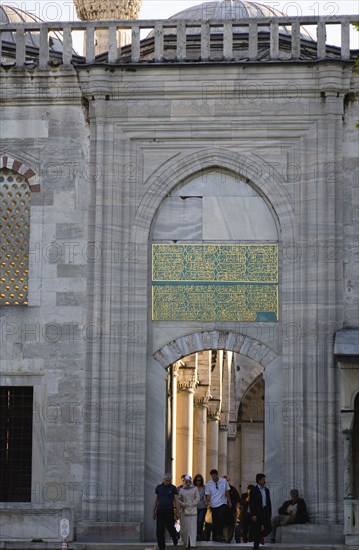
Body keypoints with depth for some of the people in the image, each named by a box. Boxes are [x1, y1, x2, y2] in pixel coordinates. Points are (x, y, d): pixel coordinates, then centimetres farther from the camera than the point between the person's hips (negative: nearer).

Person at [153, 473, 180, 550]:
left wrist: (177, 512, -4)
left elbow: (176, 501, 1)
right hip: (160, 511, 2)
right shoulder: (158, 487, 8)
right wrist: (154, 512, 9)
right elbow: (155, 500, 11)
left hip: (169, 511, -2)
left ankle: (175, 538, 31)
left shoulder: (173, 488, 2)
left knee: (170, 527, -1)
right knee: (159, 530, 0)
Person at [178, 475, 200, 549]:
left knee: (192, 527, -8)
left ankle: (192, 544, -12)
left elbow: (197, 498, 1)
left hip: (192, 510, -2)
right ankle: (186, 543, 14)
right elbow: (179, 499, 12)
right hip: (184, 510, 2)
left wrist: (190, 504, -9)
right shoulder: (182, 490, 10)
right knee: (185, 527, 1)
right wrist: (182, 504, -7)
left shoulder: (194, 489, 5)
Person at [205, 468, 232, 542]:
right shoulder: (208, 484, -3)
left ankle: (219, 535, -17)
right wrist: (208, 502, -20)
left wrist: (229, 502, 9)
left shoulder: (224, 481, -2)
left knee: (221, 519, -18)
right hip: (213, 505, 1)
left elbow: (227, 492, 7)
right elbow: (208, 495, -3)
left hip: (222, 504, -1)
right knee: (215, 521, 5)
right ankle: (215, 537, 14)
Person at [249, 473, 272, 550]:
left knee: (269, 528, 1)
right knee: (256, 529, -3)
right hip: (257, 512, -6)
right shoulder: (254, 490, -6)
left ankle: (261, 536, 31)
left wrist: (269, 513, 10)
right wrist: (253, 515, -17)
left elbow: (269, 502, 15)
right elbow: (251, 503, -11)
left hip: (265, 512, 6)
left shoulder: (266, 490, 13)